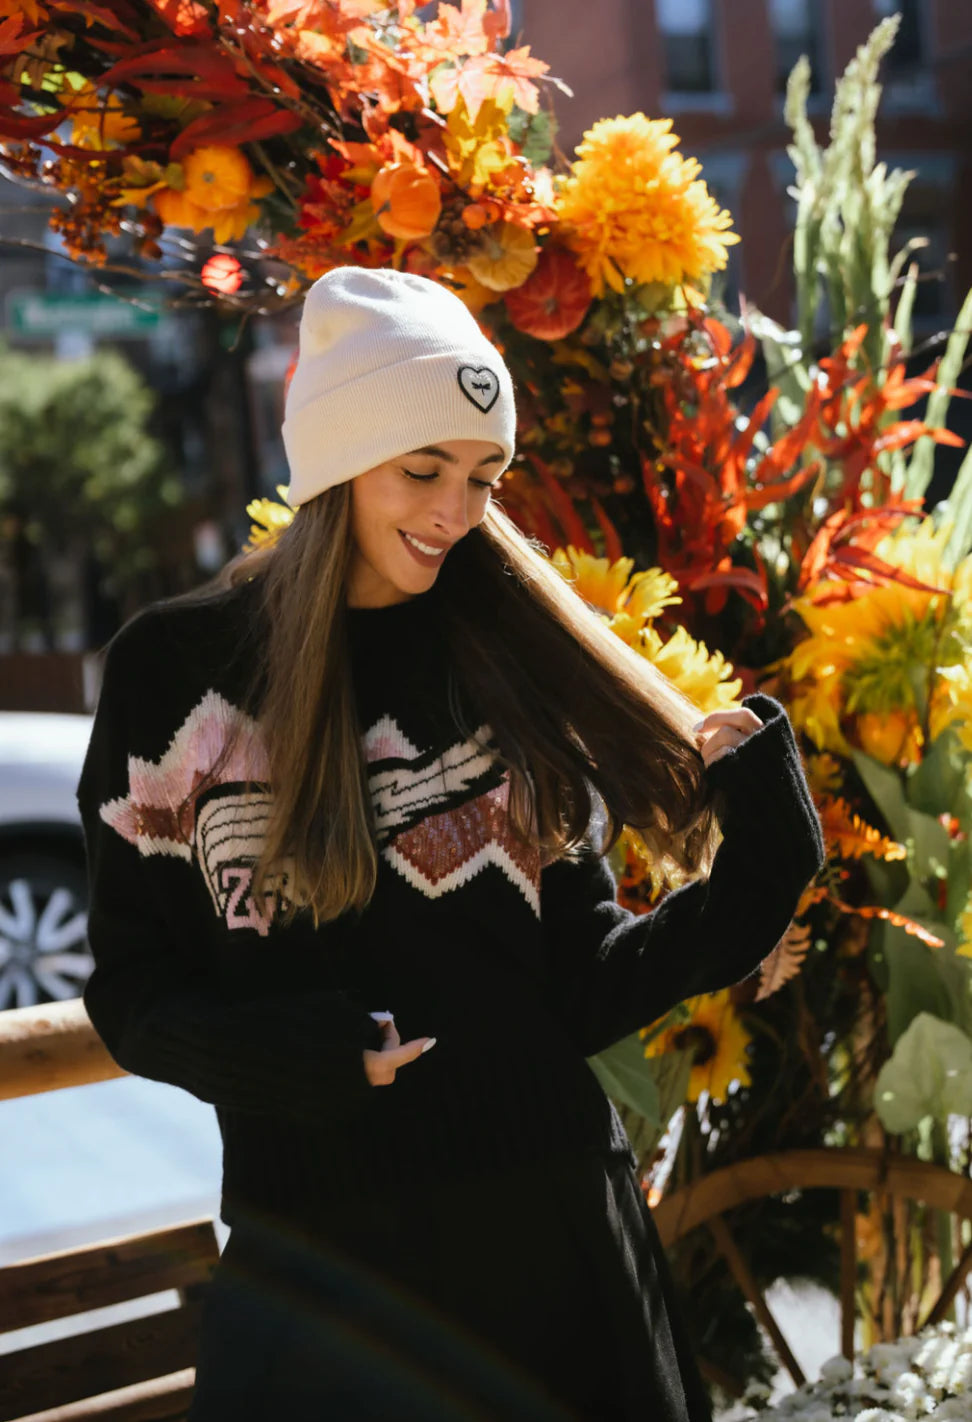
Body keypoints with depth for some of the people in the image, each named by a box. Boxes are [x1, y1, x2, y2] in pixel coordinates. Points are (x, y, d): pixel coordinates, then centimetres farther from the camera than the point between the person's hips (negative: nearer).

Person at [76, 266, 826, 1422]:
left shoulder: (518, 657, 2)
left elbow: (577, 986, 1)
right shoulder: (176, 668, -2)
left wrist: (756, 863, -14)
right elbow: (131, 986, -1)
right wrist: (308, 1054, -19)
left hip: (545, 1230, 2)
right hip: (319, 1249, -1)